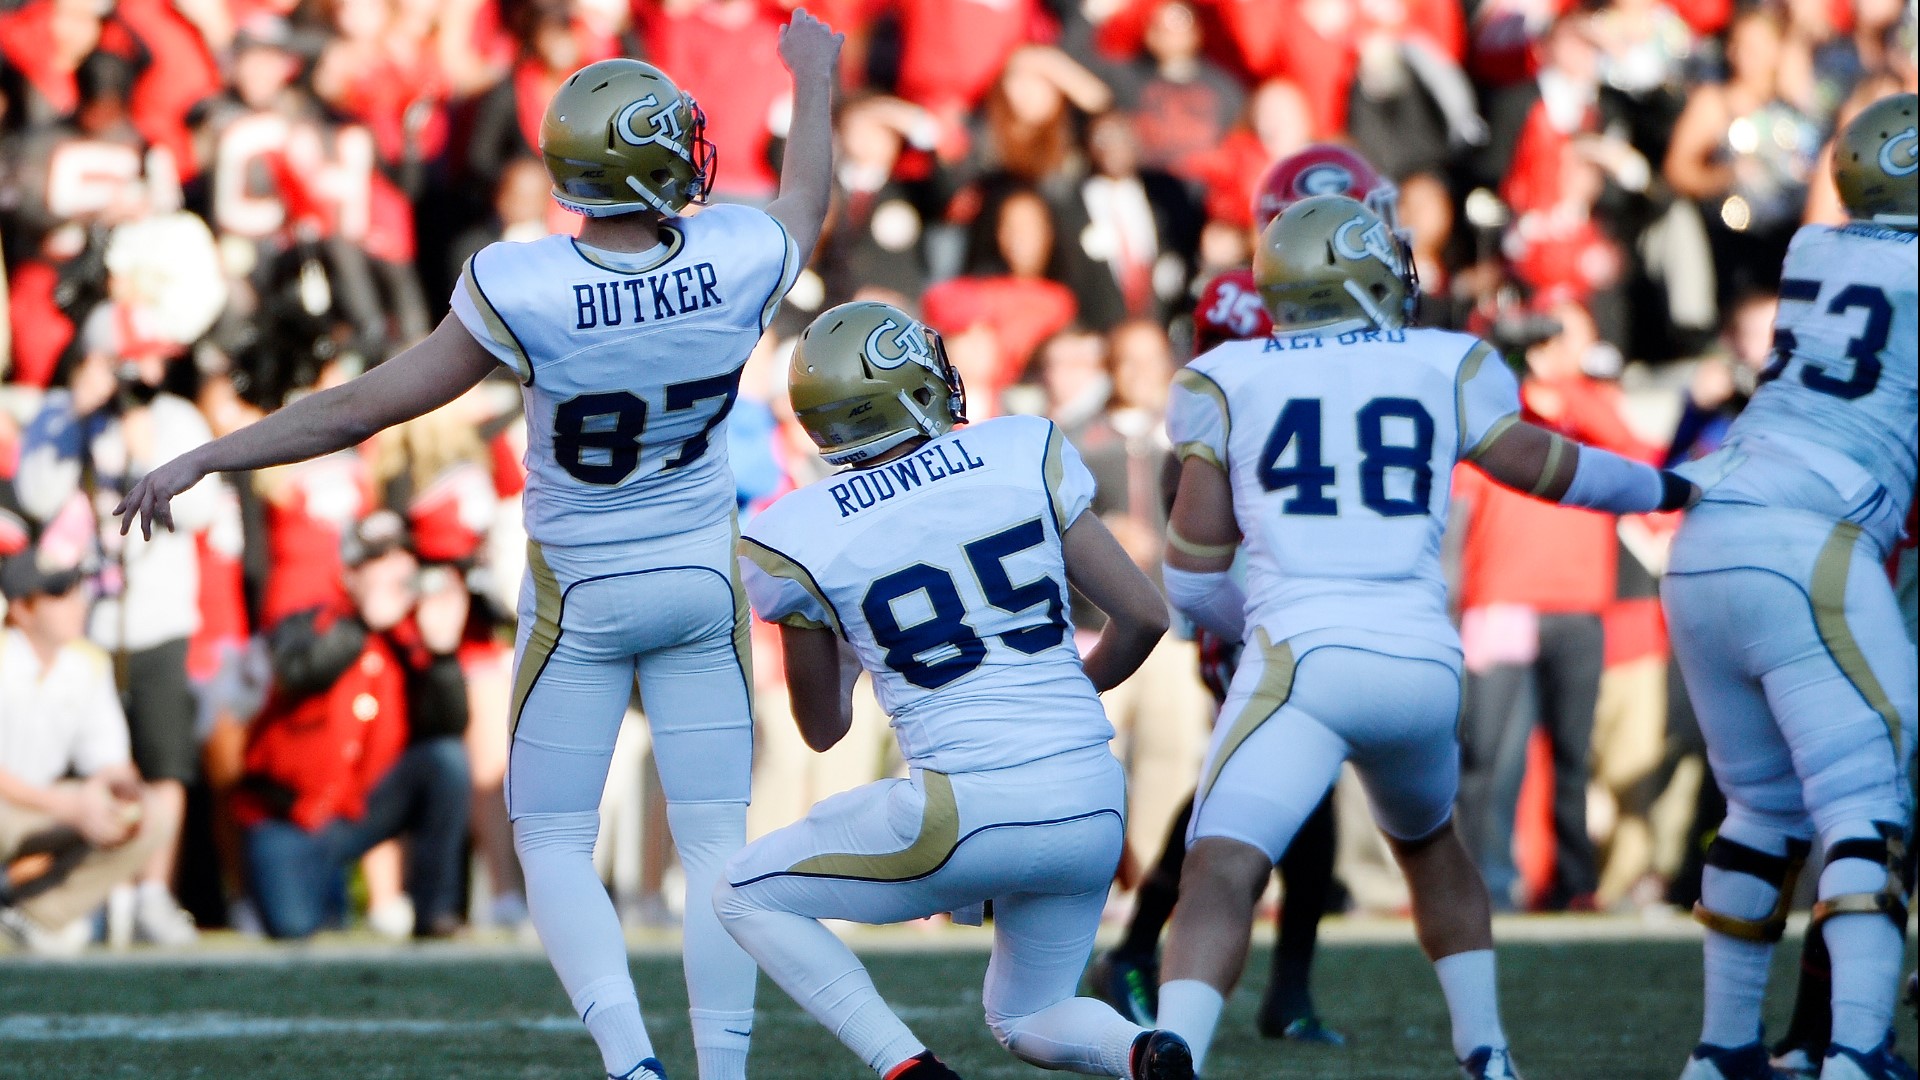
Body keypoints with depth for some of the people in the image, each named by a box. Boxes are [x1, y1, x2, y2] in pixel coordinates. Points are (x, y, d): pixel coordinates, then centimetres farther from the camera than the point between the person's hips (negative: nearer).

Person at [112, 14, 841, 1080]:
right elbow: (805, 208, 8)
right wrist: (815, 82, 26)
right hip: (702, 583, 2)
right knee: (715, 842, 7)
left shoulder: (525, 293, -27)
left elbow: (360, 407, -20)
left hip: (581, 595, -2)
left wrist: (202, 459, -9)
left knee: (554, 842, 6)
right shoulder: (736, 266, -19)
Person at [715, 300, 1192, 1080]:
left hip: (969, 811, -4)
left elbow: (823, 729, 12)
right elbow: (1143, 616, 6)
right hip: (1091, 808, 4)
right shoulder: (1024, 455, 2)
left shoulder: (803, 537, -2)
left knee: (747, 898, 18)